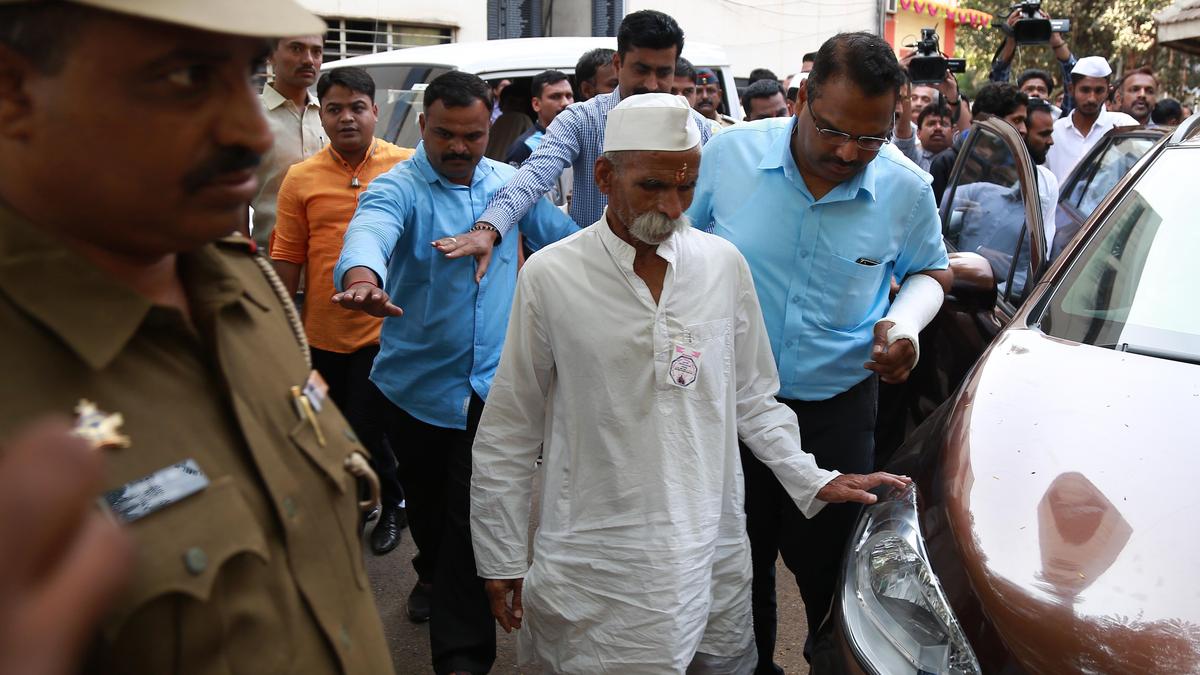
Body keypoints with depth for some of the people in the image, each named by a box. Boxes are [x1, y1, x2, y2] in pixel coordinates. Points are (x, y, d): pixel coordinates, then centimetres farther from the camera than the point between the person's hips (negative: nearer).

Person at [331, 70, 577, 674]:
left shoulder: (511, 184, 3)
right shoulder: (397, 187, -11)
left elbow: (564, 239, 14)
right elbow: (370, 231, -34)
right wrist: (363, 276, -56)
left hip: (490, 382, 0)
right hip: (415, 380, 0)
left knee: (474, 518, -6)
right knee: (426, 500, 20)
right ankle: (433, 572, 51)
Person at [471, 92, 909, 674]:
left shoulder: (724, 264, 1)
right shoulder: (551, 276, -8)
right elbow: (507, 435, -2)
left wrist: (814, 480, 3)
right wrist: (501, 561, 0)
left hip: (715, 555, 3)